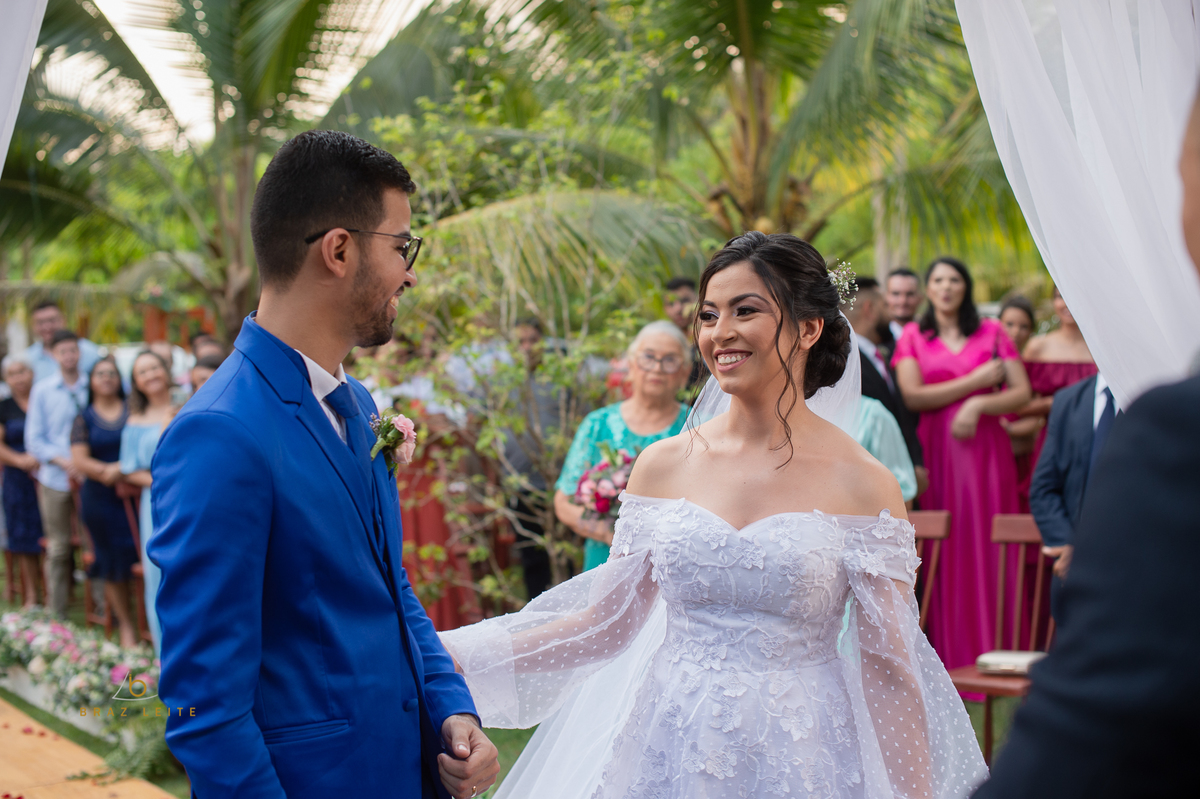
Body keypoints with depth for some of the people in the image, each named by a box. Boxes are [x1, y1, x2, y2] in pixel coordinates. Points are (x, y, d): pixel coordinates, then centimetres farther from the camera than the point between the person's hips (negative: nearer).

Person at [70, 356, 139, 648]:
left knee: (138, 554, -8)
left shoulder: (133, 411, 6)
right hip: (99, 499, 1)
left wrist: (121, 470, -14)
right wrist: (106, 470, -18)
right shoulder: (84, 418, 7)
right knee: (112, 561, 2)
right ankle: (125, 623, 12)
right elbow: (79, 459, -2)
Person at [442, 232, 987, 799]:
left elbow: (888, 671, -6)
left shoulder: (861, 484, -8)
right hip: (671, 752, 3)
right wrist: (447, 652, -3)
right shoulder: (663, 465, 0)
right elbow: (606, 625, 4)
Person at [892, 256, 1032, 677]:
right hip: (935, 451, 0)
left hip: (984, 449, 0)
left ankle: (991, 653, 4)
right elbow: (912, 396, -4)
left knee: (985, 545, -2)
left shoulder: (992, 332, 11)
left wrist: (978, 405, -11)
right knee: (942, 552, -2)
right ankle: (947, 655, 3)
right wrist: (975, 380, -5)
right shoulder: (912, 336, 9)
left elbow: (1022, 393, 5)